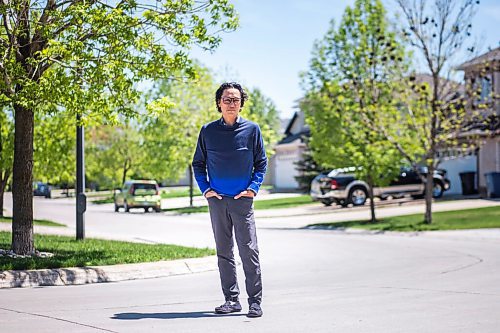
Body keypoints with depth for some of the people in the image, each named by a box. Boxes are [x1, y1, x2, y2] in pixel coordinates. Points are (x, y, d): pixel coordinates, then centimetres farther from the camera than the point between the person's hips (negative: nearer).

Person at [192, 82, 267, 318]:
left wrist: (253, 188, -5)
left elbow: (261, 163, 7)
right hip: (217, 200, 2)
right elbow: (198, 163, 12)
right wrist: (205, 189, 1)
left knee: (249, 250, -6)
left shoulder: (251, 129, 2)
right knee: (223, 252, 8)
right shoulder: (208, 131, 6)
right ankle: (231, 300, 16)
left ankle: (255, 302, -1)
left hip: (242, 200, -2)